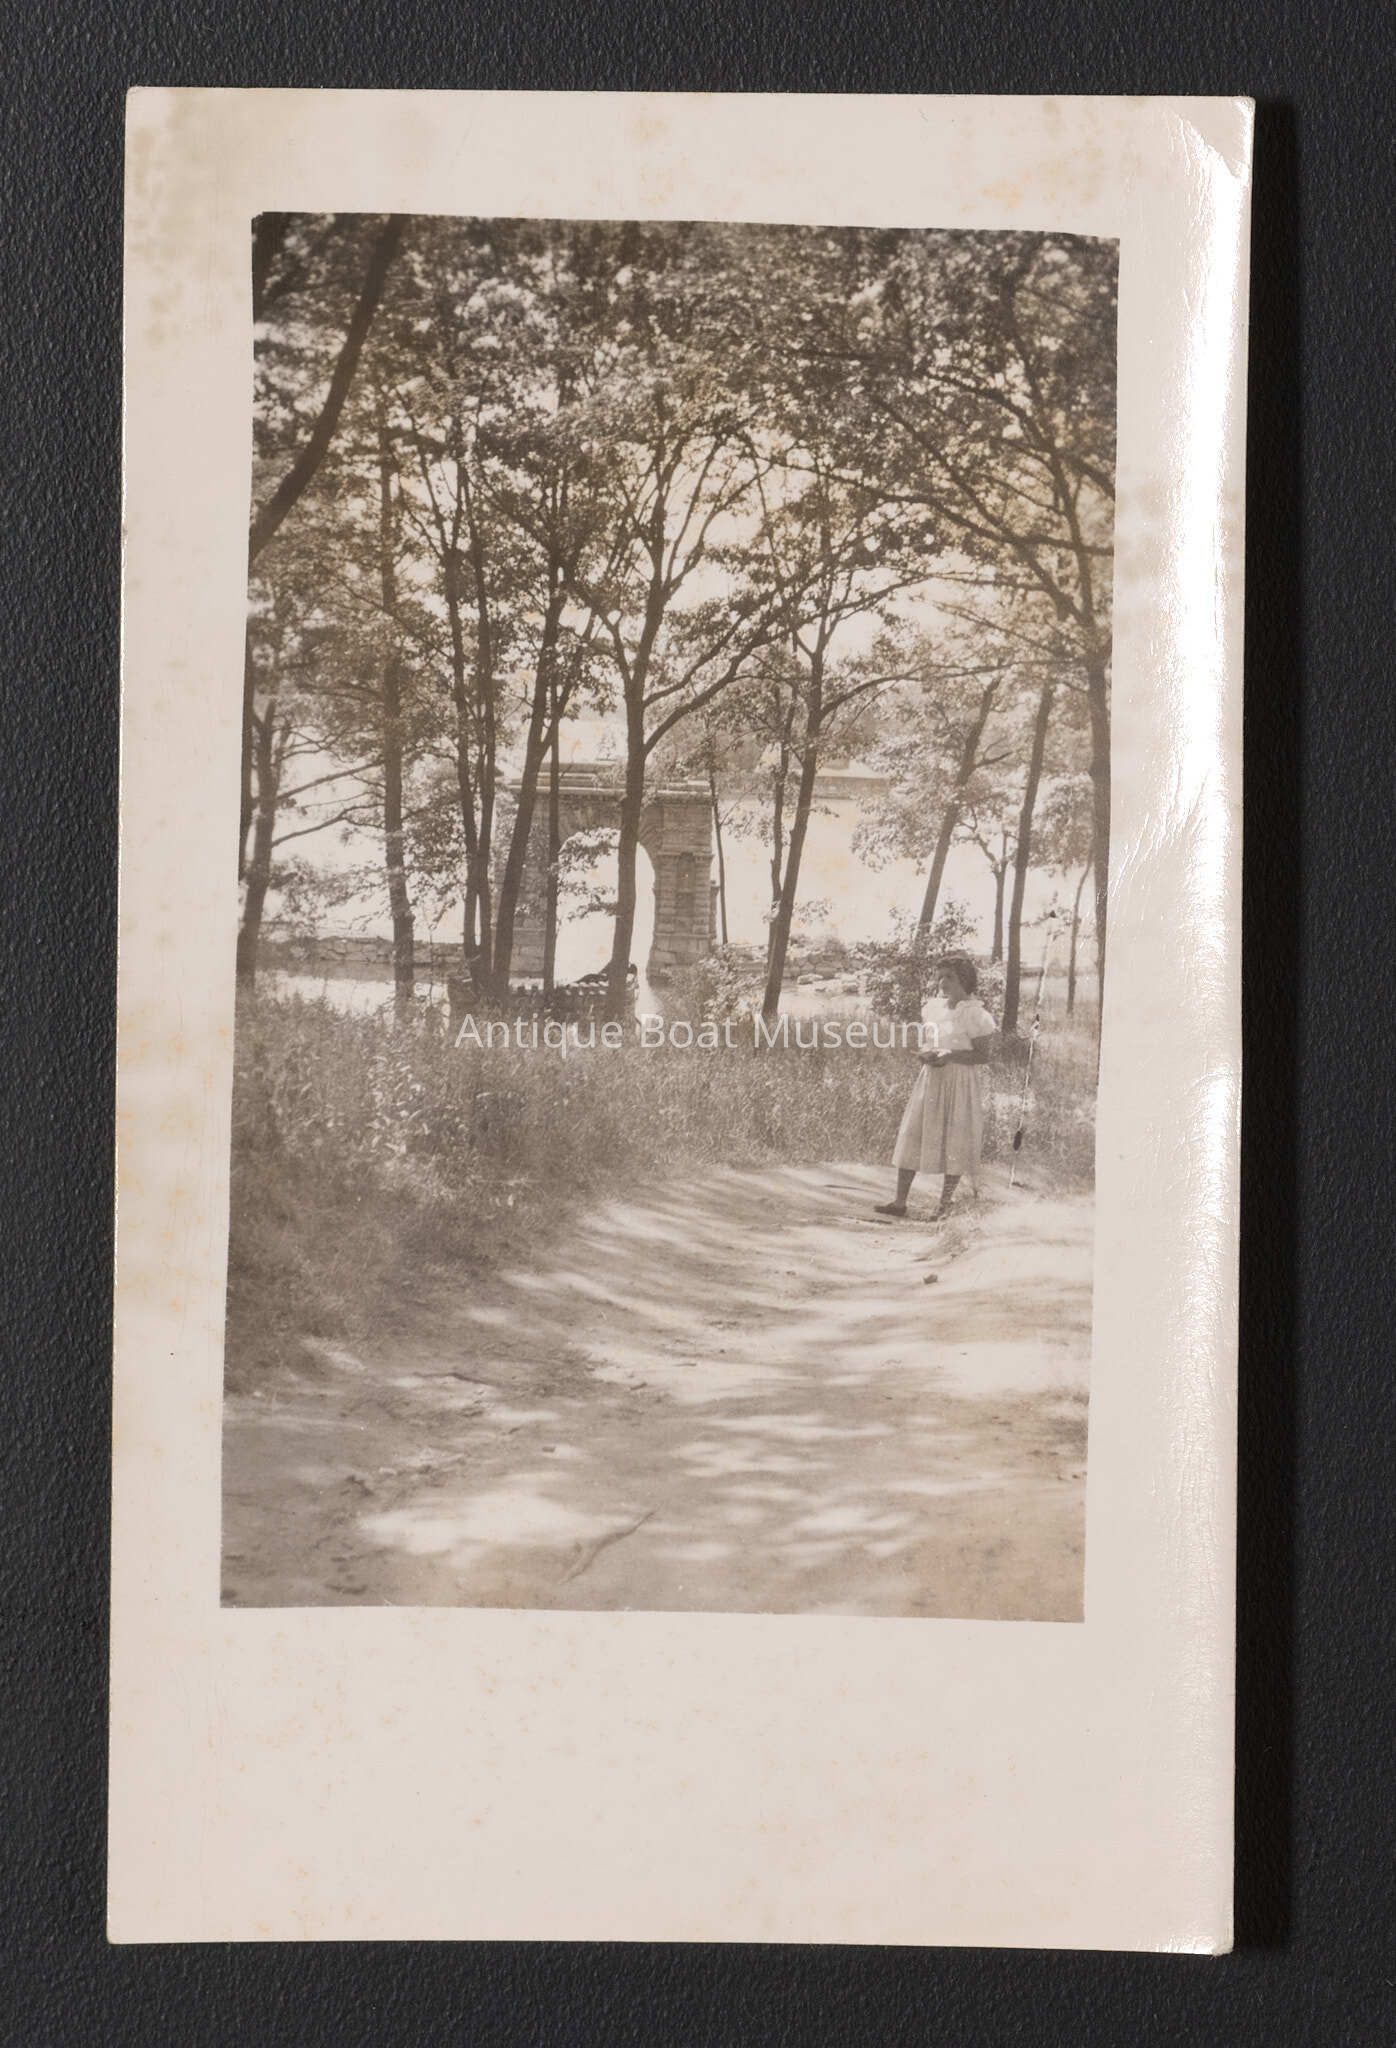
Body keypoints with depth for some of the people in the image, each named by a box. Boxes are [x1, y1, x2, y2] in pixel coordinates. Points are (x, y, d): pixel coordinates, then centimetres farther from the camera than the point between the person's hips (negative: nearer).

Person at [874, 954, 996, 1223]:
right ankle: (899, 1201, 7)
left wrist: (949, 1056, -21)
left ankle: (945, 1204, 11)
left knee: (954, 1142, 1)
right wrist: (928, 1054, 2)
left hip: (960, 1083, -7)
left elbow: (983, 1055, -12)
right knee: (912, 1136, 3)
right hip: (932, 1080, 7)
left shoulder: (974, 1013, -10)